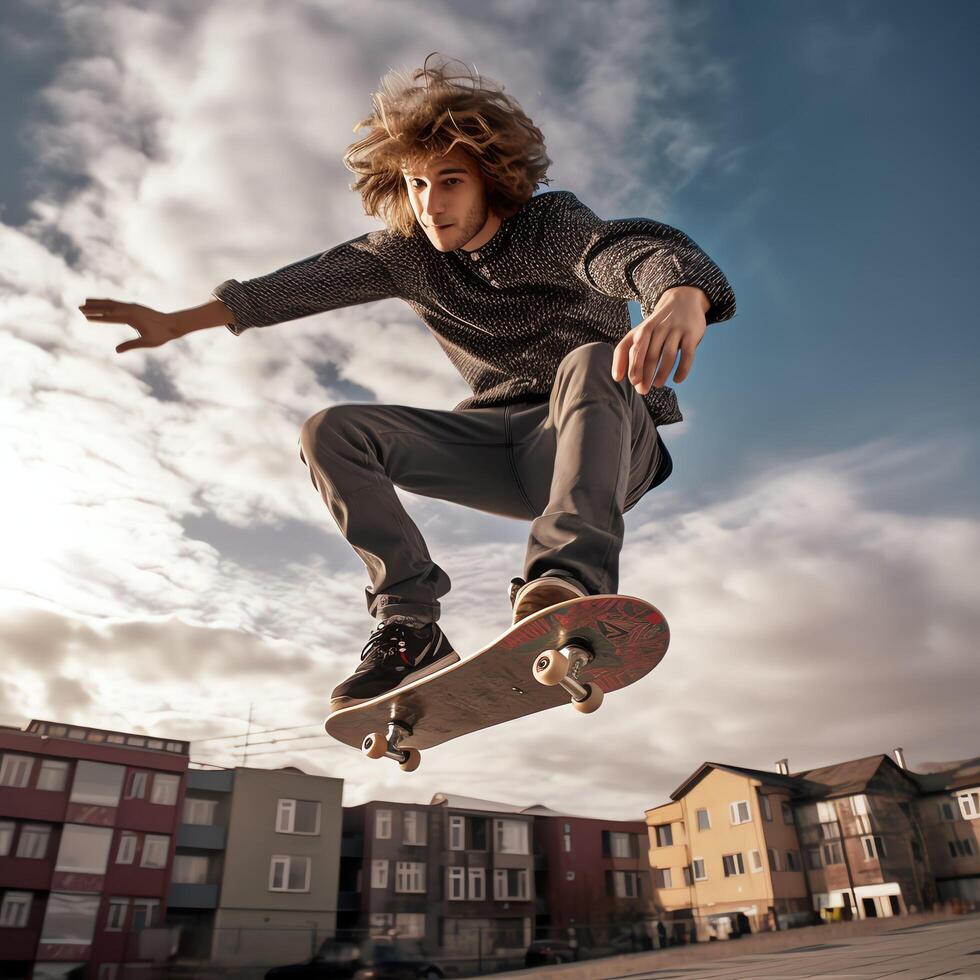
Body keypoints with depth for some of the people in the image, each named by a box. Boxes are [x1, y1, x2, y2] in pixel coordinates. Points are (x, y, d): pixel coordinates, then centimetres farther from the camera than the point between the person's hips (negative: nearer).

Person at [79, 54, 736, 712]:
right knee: (331, 433, -11)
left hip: (609, 440, -4)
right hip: (504, 447, 5)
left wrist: (681, 300, -58)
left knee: (589, 363, -37)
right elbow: (310, 283, 0)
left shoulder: (551, 226, -14)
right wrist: (176, 323, -2)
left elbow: (636, 248, -34)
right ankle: (411, 627, -15)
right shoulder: (408, 253, 2)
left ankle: (569, 575, -49)